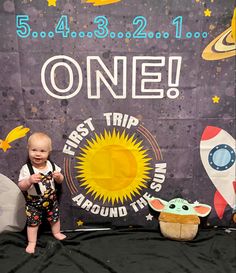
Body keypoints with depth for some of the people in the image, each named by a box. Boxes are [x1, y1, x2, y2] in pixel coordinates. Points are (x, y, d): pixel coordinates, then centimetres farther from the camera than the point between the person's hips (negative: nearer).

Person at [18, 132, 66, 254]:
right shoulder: (26, 169, -20)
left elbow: (60, 181, 2)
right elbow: (21, 186, -21)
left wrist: (58, 177, -22)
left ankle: (57, 233, 46)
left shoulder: (51, 165, -9)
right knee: (33, 222, 8)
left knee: (55, 218, 20)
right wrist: (30, 180, -40)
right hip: (33, 202, -3)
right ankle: (32, 243, 30)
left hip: (51, 199, 3)